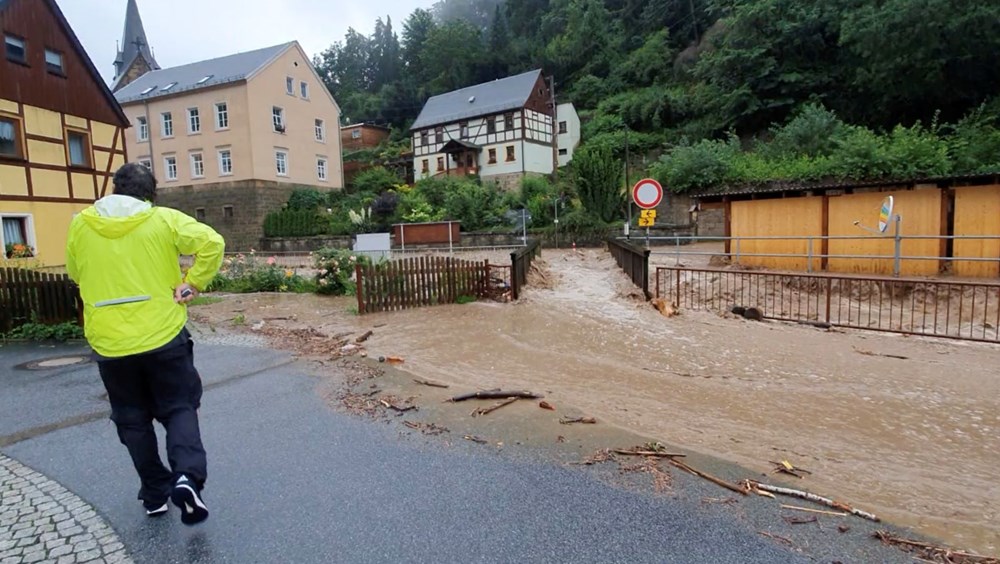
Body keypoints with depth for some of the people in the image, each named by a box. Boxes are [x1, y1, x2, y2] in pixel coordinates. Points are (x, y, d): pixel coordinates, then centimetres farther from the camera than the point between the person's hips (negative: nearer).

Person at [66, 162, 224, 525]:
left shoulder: (80, 225, 3)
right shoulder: (164, 219, -6)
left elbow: (75, 274, 15)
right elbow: (212, 243, -18)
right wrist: (193, 284, -9)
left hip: (109, 342, 2)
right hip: (163, 335, -2)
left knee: (132, 420, 16)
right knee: (179, 409, 10)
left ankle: (155, 495, 23)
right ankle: (187, 476, -12)